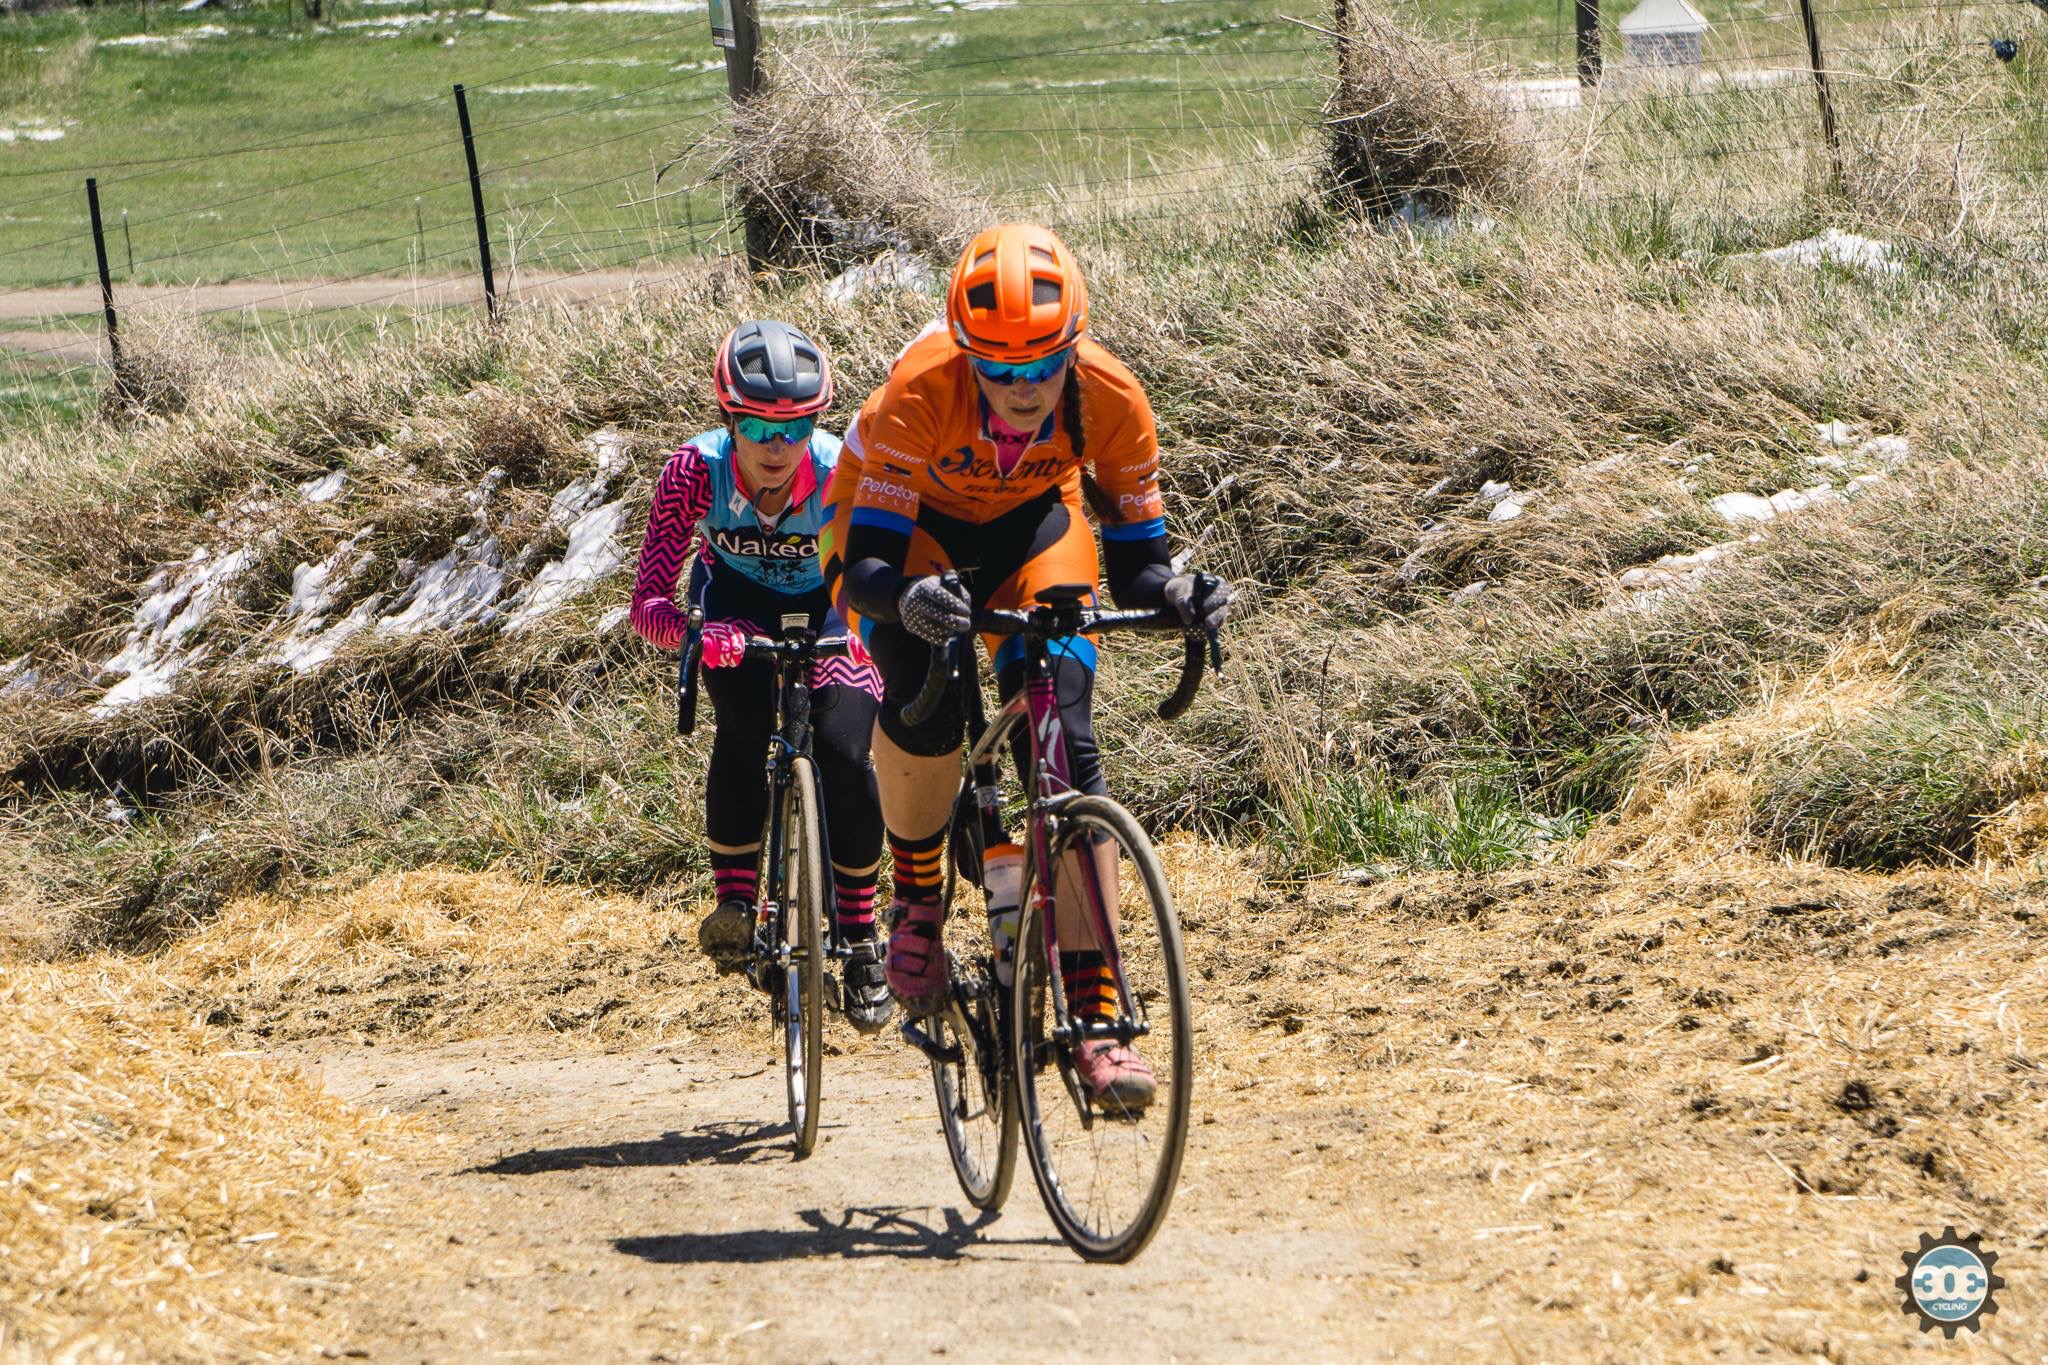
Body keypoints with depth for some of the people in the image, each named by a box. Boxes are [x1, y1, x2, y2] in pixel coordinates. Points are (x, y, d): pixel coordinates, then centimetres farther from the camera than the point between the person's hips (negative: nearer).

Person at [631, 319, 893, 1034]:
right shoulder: (696, 469, -32)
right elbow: (648, 599, -32)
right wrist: (691, 632, -54)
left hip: (830, 607, 0)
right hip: (737, 604, 0)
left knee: (845, 756, -19)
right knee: (743, 729, -28)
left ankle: (861, 940, 0)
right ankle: (734, 905, -14)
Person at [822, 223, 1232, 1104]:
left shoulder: (1111, 402, -29)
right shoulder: (920, 394, -37)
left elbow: (1135, 560, -20)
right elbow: (868, 563, -37)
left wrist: (1169, 591, -42)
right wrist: (907, 599, -59)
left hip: (1032, 524, 2)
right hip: (911, 528, -2)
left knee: (1064, 737, -18)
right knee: (923, 694, -32)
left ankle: (1096, 1015, -17)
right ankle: (916, 897, -4)